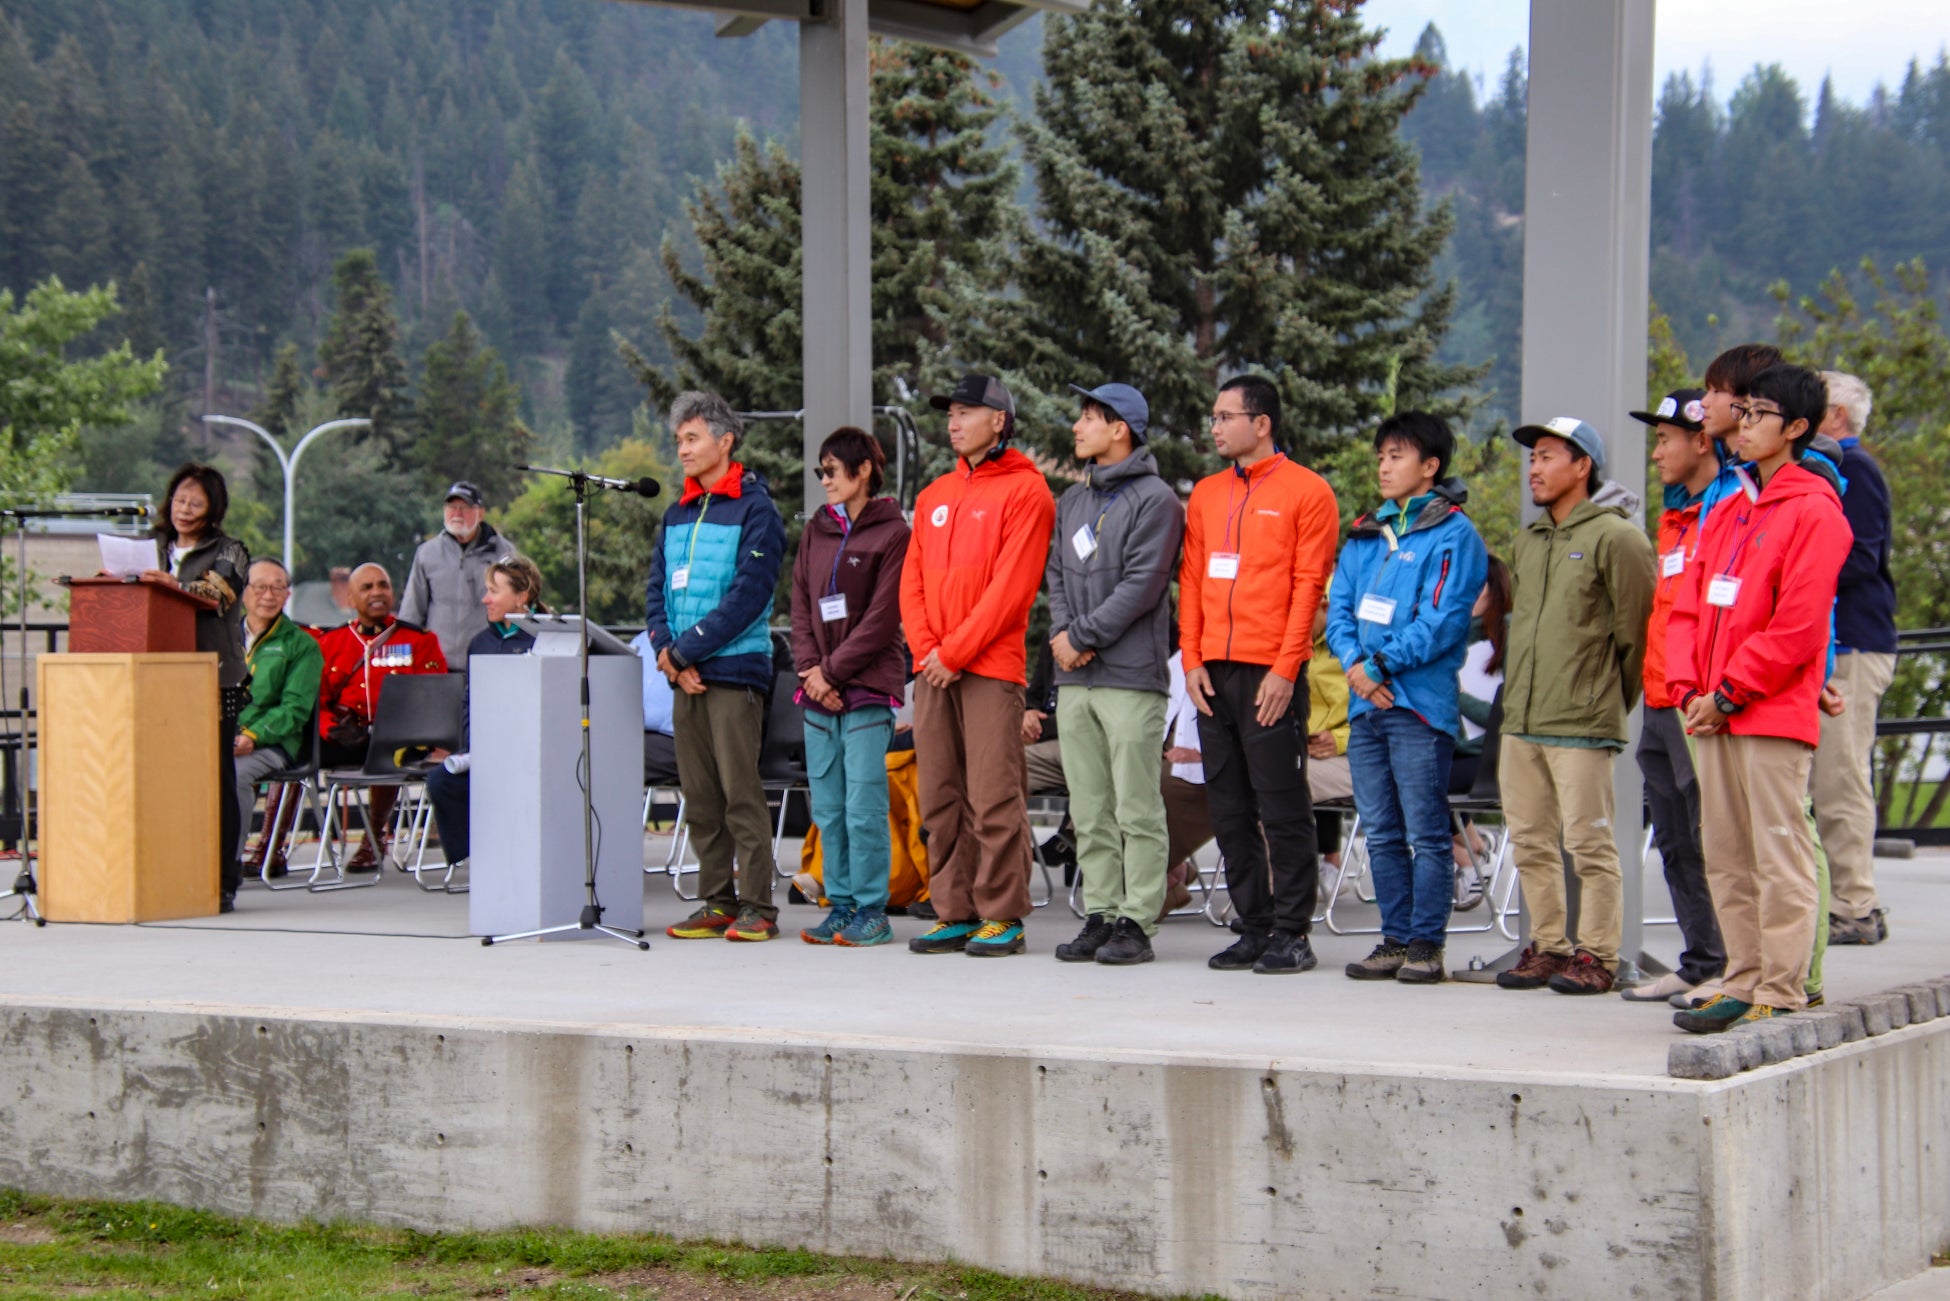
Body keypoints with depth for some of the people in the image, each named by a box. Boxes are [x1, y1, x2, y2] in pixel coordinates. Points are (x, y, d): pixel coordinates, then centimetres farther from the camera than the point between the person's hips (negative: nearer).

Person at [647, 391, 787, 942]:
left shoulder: (755, 509, -4)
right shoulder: (678, 515, 17)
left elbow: (749, 593, -13)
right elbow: (657, 589, 13)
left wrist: (685, 648, -14)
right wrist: (667, 652, -5)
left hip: (737, 669, -7)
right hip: (685, 675, 7)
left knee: (741, 792, -8)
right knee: (699, 796, 7)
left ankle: (757, 906, -5)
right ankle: (716, 902, 12)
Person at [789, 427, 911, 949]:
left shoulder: (892, 533, -4)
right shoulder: (816, 531, 15)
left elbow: (881, 619, -9)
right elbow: (801, 607, 12)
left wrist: (833, 672, -11)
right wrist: (811, 670, -2)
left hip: (867, 690, -6)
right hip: (819, 692, 6)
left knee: (864, 810, -7)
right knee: (828, 810, 7)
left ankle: (872, 912, 0)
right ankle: (841, 905, 14)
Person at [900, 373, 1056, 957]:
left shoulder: (1025, 491, -3)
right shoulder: (934, 496, 19)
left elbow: (1012, 586, -11)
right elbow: (913, 581, 15)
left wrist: (956, 651, -13)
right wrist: (926, 649, -1)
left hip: (991, 668, -7)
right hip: (933, 669, 7)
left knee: (994, 798, -8)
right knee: (940, 798, 7)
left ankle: (1002, 915, -3)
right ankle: (954, 913, 12)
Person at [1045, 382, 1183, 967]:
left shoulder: (1154, 500, -5)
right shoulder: (1072, 500, 19)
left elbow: (1142, 585, -13)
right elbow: (1057, 573, 17)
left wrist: (1082, 636, -12)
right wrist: (1061, 633, -1)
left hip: (1131, 677, -7)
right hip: (1074, 679, 8)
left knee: (1136, 809, -6)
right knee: (1089, 810, 8)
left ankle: (1137, 921, -3)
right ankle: (1100, 914, 13)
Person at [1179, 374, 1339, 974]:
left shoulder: (1306, 492, -2)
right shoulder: (1206, 494, 16)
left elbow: (1309, 585, -7)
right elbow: (1191, 578, 15)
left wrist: (1285, 670, -13)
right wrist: (1192, 660, 4)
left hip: (1270, 674, -6)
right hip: (1213, 674, 6)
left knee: (1283, 809, -4)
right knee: (1229, 810, 7)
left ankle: (1292, 934, 1)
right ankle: (1254, 929, 13)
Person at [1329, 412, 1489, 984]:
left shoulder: (1453, 534, -5)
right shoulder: (1364, 534, 17)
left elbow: (1443, 620, -13)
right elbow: (1339, 608, 12)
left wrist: (1381, 664, -14)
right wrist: (1355, 664, -6)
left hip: (1420, 702, -7)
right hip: (1365, 702, 7)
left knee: (1426, 833, -4)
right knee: (1381, 834, 10)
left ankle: (1426, 944, 1)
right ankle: (1396, 939, 17)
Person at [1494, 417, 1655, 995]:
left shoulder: (1614, 537, -7)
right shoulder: (1529, 540, 18)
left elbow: (1635, 630, -7)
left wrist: (1610, 702, 0)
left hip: (1581, 724, -8)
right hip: (1520, 721, 8)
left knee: (1588, 842, -4)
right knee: (1531, 843, 10)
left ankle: (1596, 956, 1)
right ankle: (1547, 947, 18)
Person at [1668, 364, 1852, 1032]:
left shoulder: (1813, 513, -7)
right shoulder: (1727, 512, 18)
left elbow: (1797, 627, -14)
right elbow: (1689, 607, 17)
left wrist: (1728, 694, -12)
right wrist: (1689, 688, 2)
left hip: (1774, 716, -8)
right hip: (1713, 716, 8)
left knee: (1779, 858, -6)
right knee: (1726, 859, 9)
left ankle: (1781, 996, -4)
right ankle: (1743, 985, 15)